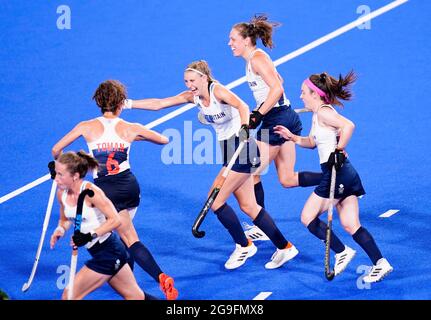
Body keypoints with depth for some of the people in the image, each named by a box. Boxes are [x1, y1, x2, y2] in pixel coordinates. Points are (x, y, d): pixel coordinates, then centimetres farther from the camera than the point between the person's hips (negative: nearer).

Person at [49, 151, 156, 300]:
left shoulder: (90, 192, -22)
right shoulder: (62, 193, -1)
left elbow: (115, 220, -23)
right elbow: (65, 219, 16)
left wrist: (91, 235, -30)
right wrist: (60, 230, -6)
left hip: (108, 252, -8)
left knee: (69, 295, -7)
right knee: (136, 296, 17)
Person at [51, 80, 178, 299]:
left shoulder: (87, 127, -2)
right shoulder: (131, 129, 3)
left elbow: (56, 150, 4)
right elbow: (164, 140, 18)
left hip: (106, 190, -3)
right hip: (130, 186, 3)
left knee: (129, 240, -5)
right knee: (123, 232, 26)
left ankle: (161, 277, -22)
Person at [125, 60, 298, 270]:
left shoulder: (217, 90, -18)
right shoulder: (193, 96, 4)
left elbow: (242, 106, -36)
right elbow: (158, 104, 5)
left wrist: (244, 127, -54)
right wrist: (128, 104, -1)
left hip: (243, 149, -9)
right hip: (229, 152, 9)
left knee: (215, 202, -9)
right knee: (248, 206, 9)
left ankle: (243, 246, 9)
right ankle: (284, 248, 17)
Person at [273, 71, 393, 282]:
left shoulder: (323, 112, -13)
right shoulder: (318, 115, 16)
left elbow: (348, 125, -28)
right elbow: (312, 142, 27)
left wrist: (338, 150, -22)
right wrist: (291, 137, 15)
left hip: (336, 175, -10)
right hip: (345, 175, 10)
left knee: (308, 217, 1)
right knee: (351, 226, 6)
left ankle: (342, 252, 3)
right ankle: (380, 263, -2)